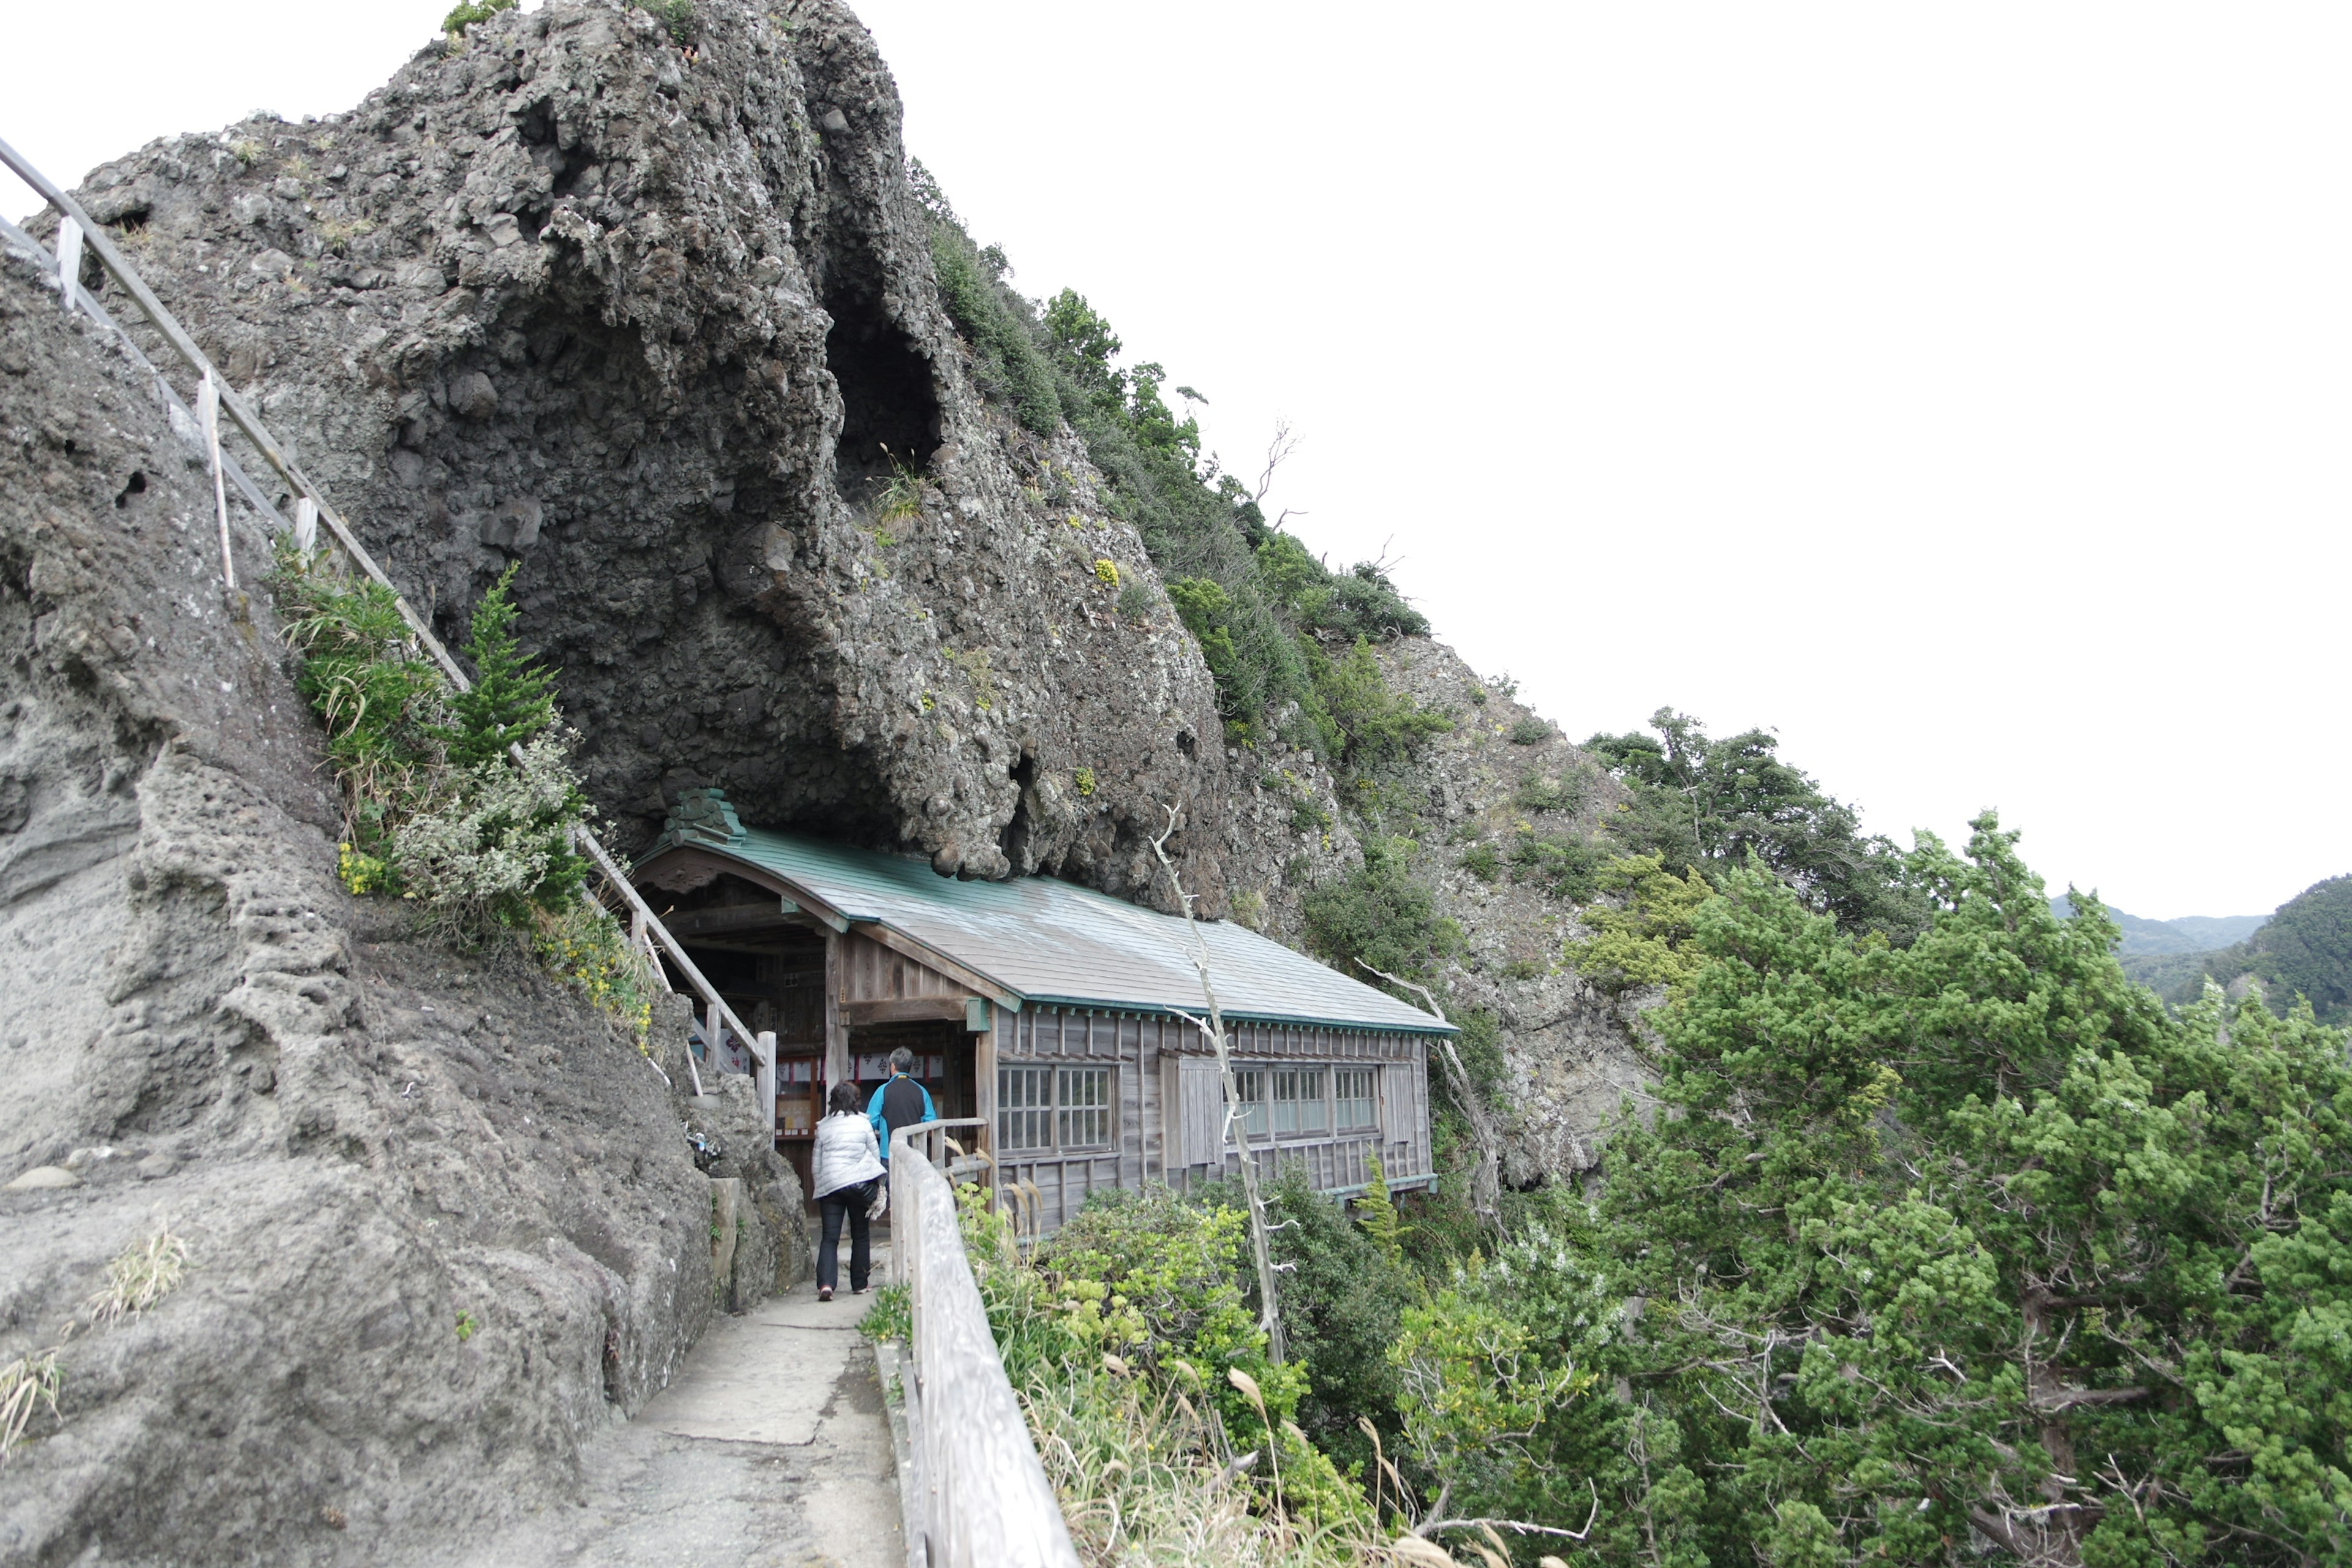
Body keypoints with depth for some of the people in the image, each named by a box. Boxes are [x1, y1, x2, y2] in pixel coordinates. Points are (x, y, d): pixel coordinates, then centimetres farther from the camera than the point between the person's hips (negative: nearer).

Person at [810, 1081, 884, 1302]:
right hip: (859, 1183, -1)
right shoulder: (863, 1123, 2)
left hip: (829, 1185, 1)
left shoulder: (823, 1127, 7)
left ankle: (825, 1283, -18)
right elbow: (875, 1155, 7)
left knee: (830, 1237, 0)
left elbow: (816, 1164, 10)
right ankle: (859, 1284, 15)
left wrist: (818, 1188, 19)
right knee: (861, 1236, 12)